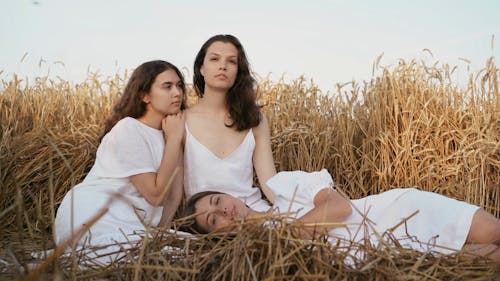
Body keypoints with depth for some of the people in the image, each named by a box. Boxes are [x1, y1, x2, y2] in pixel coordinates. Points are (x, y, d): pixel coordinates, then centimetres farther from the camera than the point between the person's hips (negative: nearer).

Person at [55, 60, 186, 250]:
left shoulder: (167, 134, 10)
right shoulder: (128, 129, -11)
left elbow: (174, 197, 1)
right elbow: (156, 195, -16)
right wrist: (174, 139, -13)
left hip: (126, 223, 6)